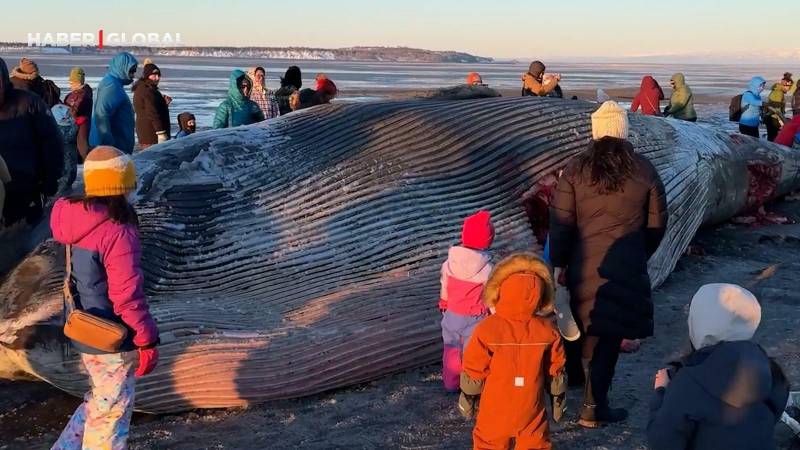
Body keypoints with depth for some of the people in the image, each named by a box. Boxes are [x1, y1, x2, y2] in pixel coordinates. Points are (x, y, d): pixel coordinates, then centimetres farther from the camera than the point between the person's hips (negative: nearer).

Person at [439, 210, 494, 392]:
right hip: (475, 319, -4)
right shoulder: (487, 269, -23)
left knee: (451, 350, 21)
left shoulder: (449, 263, -11)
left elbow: (444, 289, 3)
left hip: (452, 314, 4)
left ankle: (450, 384, 34)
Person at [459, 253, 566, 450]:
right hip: (531, 408, 2)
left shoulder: (487, 328, -17)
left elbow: (474, 368, -9)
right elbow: (556, 369, 2)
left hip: (495, 410, -2)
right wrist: (558, 397, 17)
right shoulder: (547, 330, -9)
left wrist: (467, 396, 6)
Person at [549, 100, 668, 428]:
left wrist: (559, 262, 6)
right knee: (608, 336, 4)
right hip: (625, 268, -1)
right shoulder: (643, 170, -3)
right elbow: (657, 223, 4)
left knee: (586, 326, 20)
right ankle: (594, 407, 9)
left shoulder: (575, 170, -4)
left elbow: (560, 222, -3)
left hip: (583, 263, 1)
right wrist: (641, 255, 19)